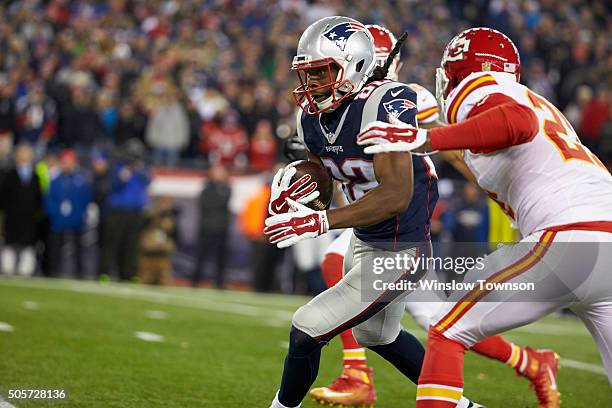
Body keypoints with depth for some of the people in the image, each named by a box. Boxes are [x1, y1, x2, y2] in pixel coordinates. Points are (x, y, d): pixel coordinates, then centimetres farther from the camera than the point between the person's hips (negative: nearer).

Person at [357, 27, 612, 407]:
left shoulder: (477, 93, 3)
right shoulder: (541, 105, 29)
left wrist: (424, 139, -23)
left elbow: (519, 122, -19)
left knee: (447, 334, 3)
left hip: (569, 239, -8)